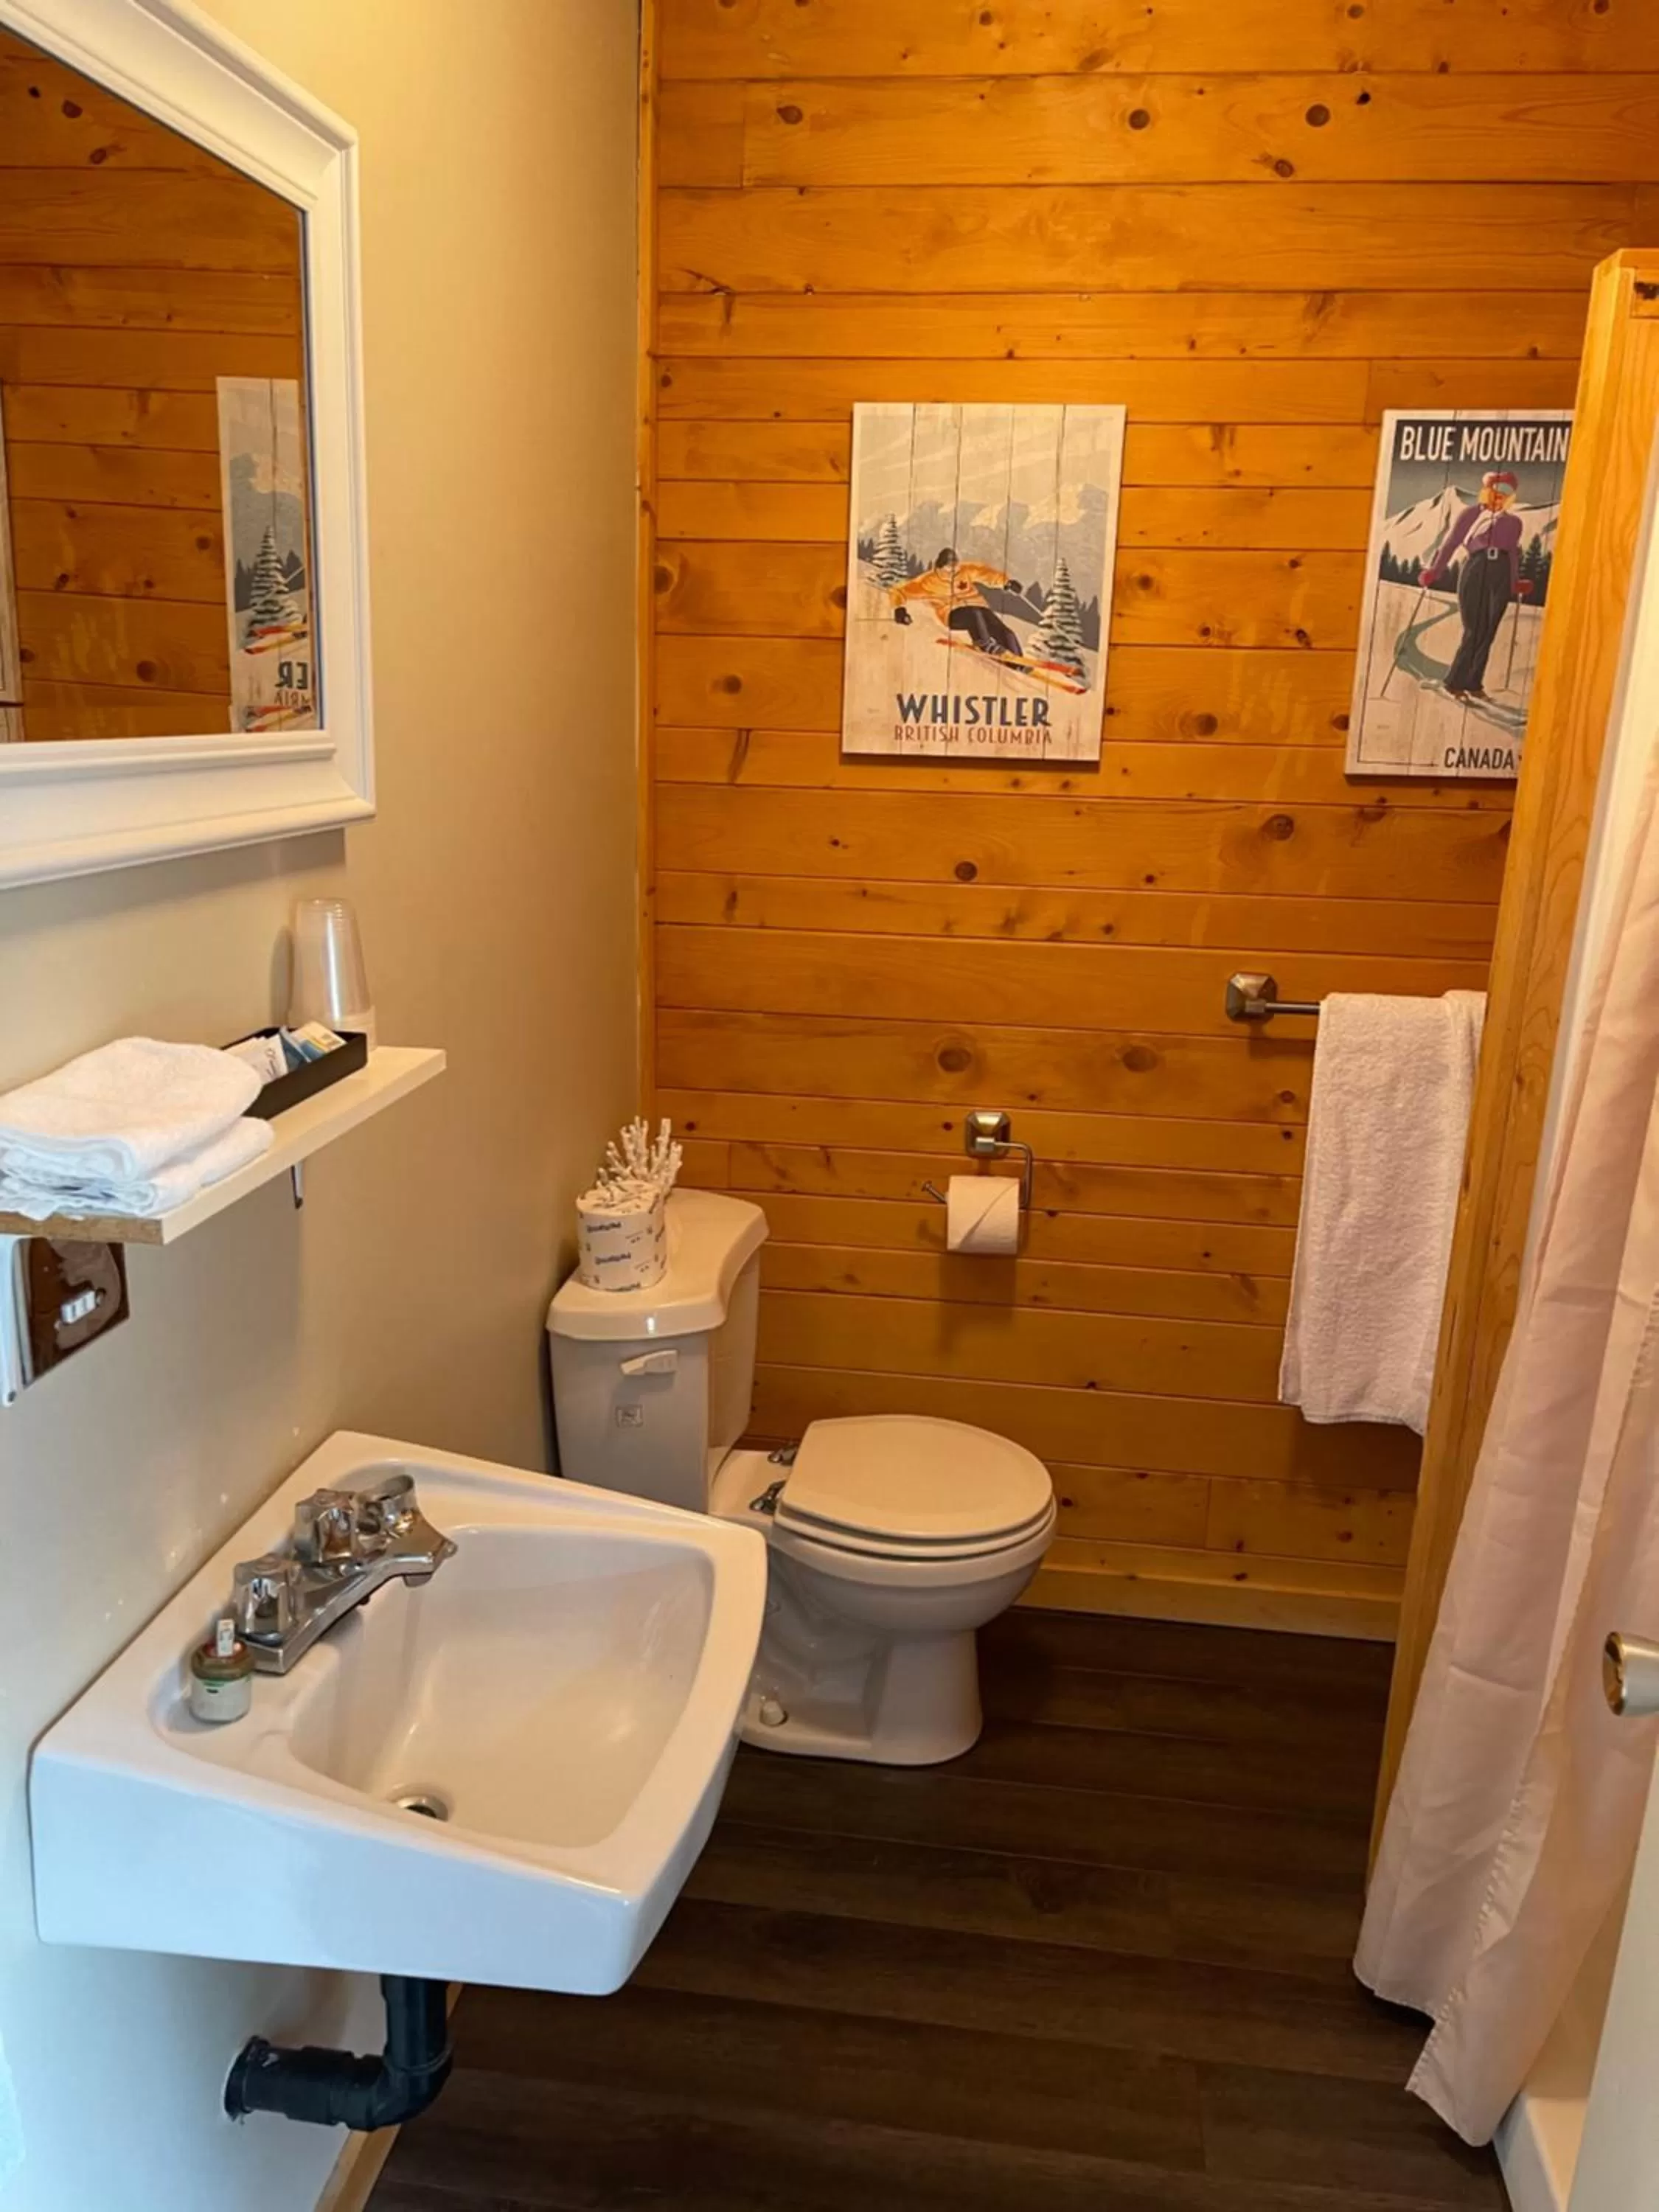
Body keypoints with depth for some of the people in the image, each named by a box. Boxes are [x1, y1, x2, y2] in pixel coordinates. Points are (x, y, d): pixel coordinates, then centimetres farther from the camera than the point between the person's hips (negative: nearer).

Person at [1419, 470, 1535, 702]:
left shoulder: (1513, 522, 21)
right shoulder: (1470, 514, 11)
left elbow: (1514, 554, 23)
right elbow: (1449, 543, 7)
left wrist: (1517, 583, 15)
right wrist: (1434, 572, -1)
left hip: (1501, 575, 4)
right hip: (1475, 571, -3)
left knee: (1488, 632, 1)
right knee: (1473, 630, -10)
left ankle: (1473, 683, 7)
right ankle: (1454, 682, -3)